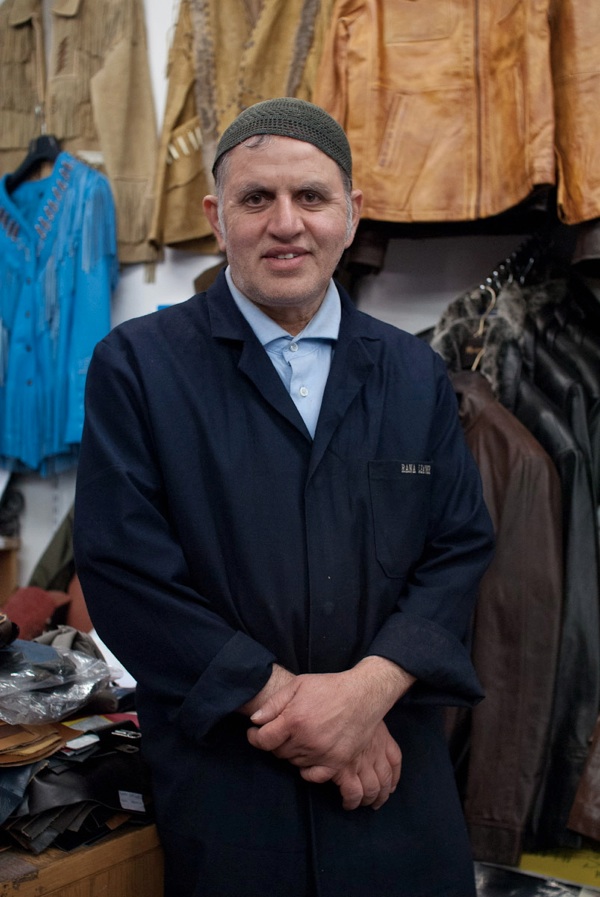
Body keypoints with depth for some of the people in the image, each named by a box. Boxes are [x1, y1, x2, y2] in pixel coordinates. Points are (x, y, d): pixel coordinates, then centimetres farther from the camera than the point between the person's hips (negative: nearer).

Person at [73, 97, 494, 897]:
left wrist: (369, 687, -14)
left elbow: (461, 546, 2)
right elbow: (124, 567, -11)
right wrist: (284, 700, -14)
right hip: (221, 782, -2)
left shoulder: (415, 373, 6)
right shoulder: (137, 365, -5)